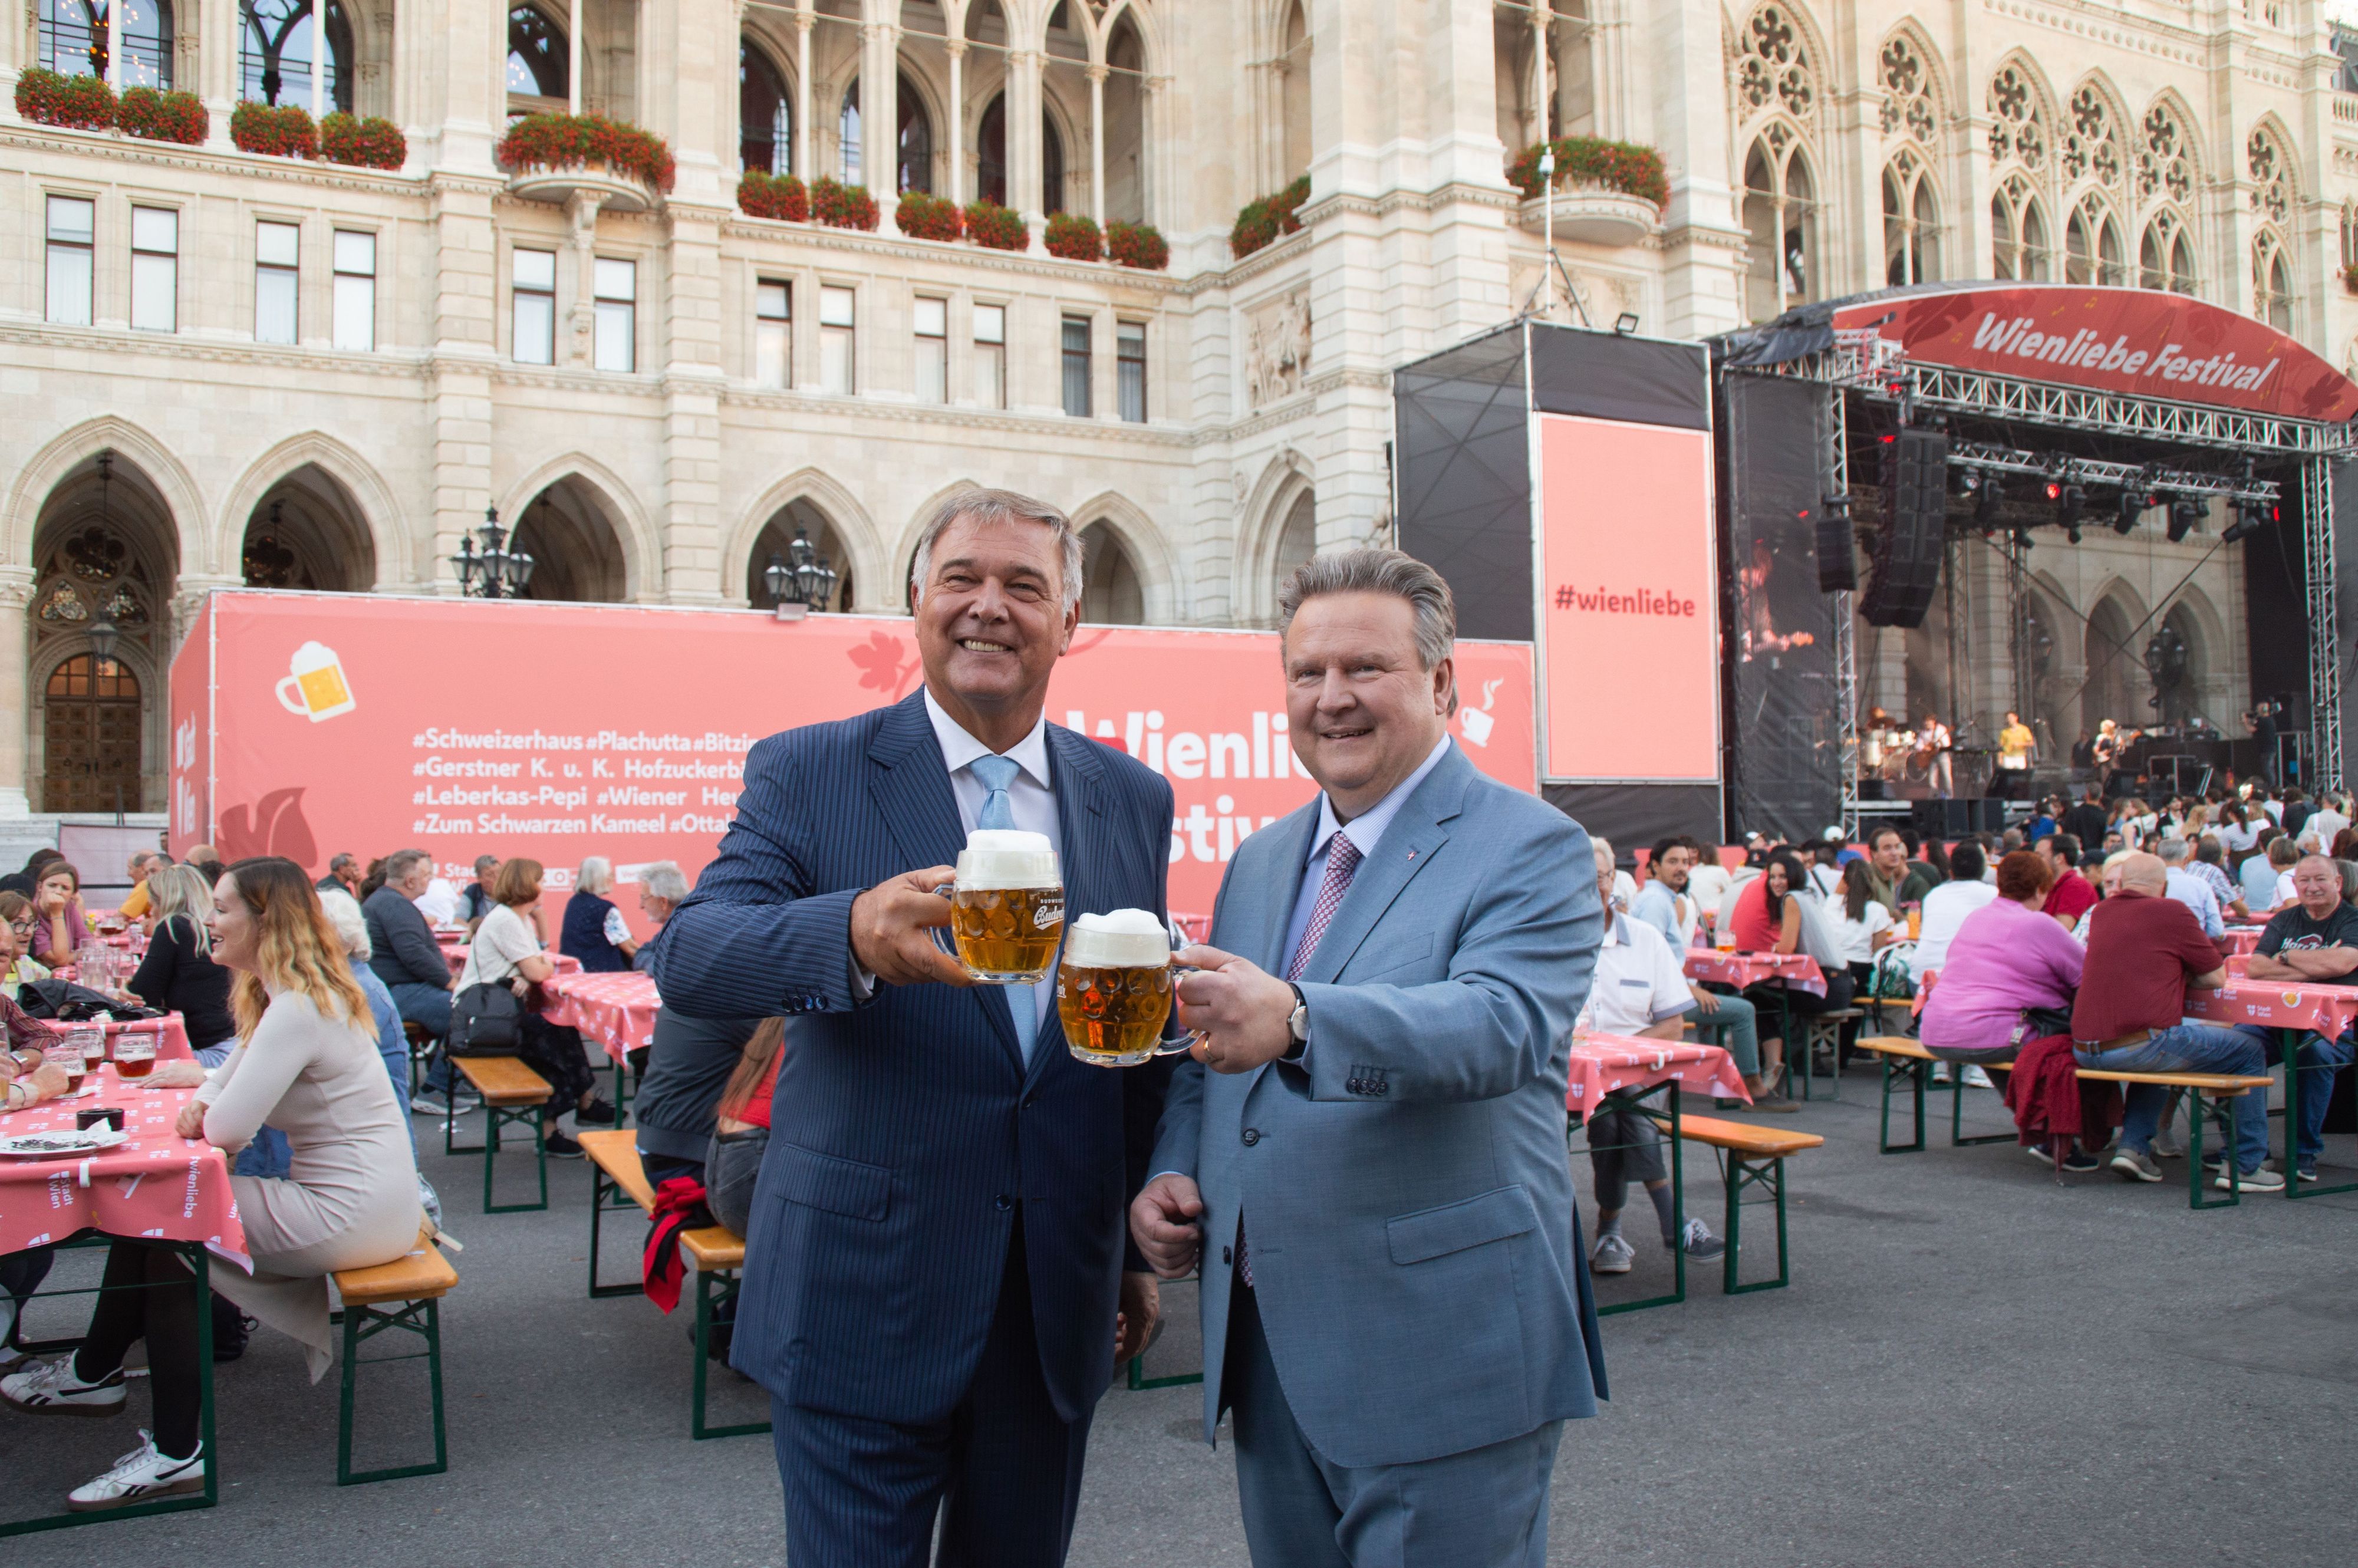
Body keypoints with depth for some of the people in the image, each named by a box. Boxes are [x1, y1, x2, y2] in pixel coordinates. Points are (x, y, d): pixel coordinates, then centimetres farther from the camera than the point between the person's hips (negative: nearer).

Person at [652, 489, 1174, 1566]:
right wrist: (855, 934, -38)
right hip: (864, 1300, -3)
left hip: (1061, 1304, 4)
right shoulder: (805, 773, -4)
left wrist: (1143, 1248, 14)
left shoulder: (1133, 800, 6)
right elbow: (686, 960, -18)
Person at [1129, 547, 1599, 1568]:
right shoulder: (1259, 862, 14)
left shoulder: (1531, 850, -8)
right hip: (1265, 1350, 7)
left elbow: (1506, 1023, -27)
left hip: (1439, 1360, -6)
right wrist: (1172, 1173, 3)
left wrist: (1298, 1021, -43)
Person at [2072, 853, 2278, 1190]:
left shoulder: (2101, 912, 15)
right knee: (2250, 1052, 13)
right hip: (2141, 1045, -6)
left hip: (2085, 1051, 6)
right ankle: (2245, 1165, 14)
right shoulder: (2172, 912, -1)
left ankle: (2133, 1146, 22)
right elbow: (2216, 978, 6)